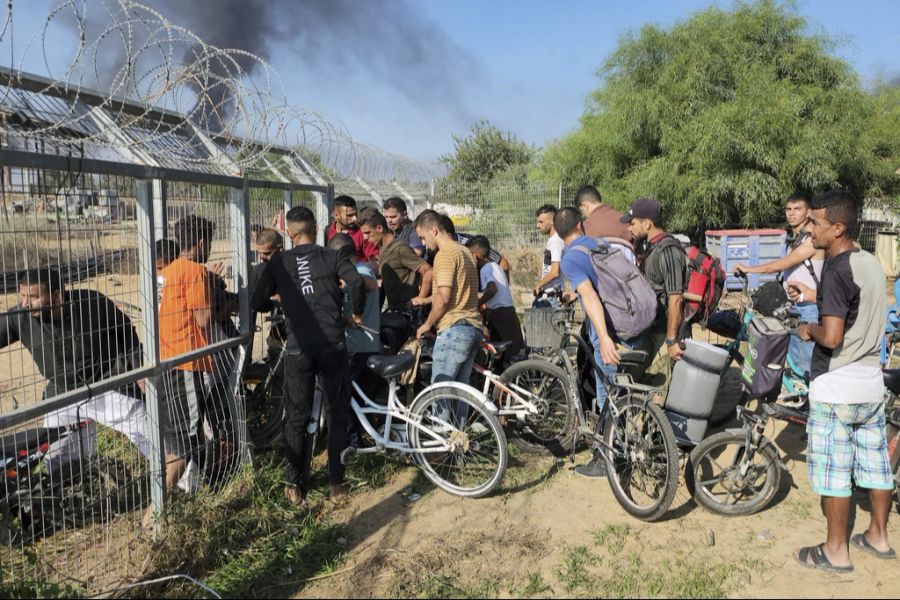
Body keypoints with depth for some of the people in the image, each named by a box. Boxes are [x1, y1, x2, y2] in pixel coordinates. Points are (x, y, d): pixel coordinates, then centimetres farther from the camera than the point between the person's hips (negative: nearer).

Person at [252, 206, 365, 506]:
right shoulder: (333, 257, 5)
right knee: (339, 413, 13)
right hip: (332, 344, 0)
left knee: (296, 418, 11)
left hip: (299, 348, 1)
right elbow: (356, 282, -13)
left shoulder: (278, 263, 7)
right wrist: (356, 312, 4)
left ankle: (294, 486, 14)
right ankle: (336, 482, 17)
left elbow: (257, 303, 4)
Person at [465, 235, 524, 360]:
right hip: (507, 312, 10)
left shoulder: (486, 269, -12)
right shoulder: (495, 266, 18)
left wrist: (476, 305, -21)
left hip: (499, 316, -10)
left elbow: (492, 289, -29)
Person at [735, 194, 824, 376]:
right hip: (793, 308, 9)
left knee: (808, 364, -7)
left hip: (809, 309, -9)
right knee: (794, 362, 14)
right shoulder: (792, 239, 14)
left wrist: (748, 269, -14)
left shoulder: (812, 240, -14)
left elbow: (782, 264, -19)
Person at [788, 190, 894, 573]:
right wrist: (817, 297, 19)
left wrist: (809, 329, -7)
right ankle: (878, 536, 32)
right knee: (875, 461, 18)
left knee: (833, 469, 2)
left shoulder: (836, 269, -19)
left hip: (836, 386, -9)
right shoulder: (872, 263, 7)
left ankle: (836, 551, 12)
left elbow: (832, 337, -26)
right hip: (871, 382, 9)